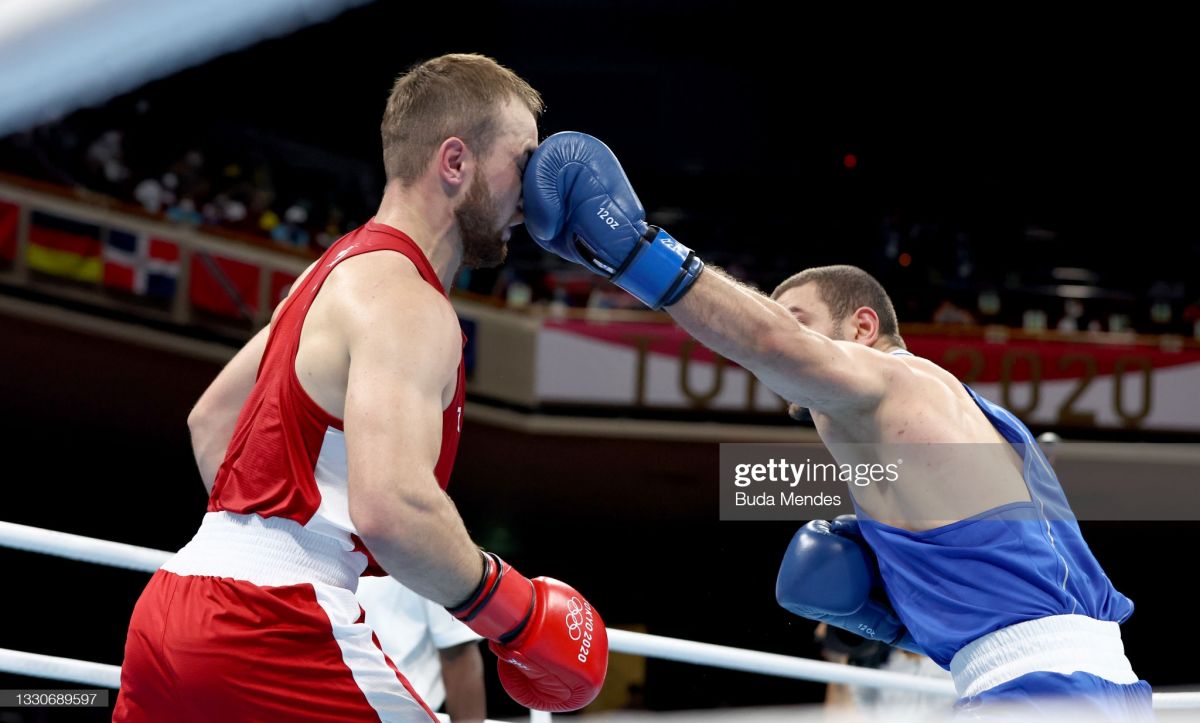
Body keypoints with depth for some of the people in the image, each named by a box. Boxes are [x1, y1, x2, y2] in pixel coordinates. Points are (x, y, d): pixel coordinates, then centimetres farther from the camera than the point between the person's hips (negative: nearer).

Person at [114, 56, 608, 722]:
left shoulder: (340, 268, 18)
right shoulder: (408, 304, -14)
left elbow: (210, 418, 28)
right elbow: (391, 508, -28)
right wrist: (519, 616, -16)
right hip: (273, 630, -10)